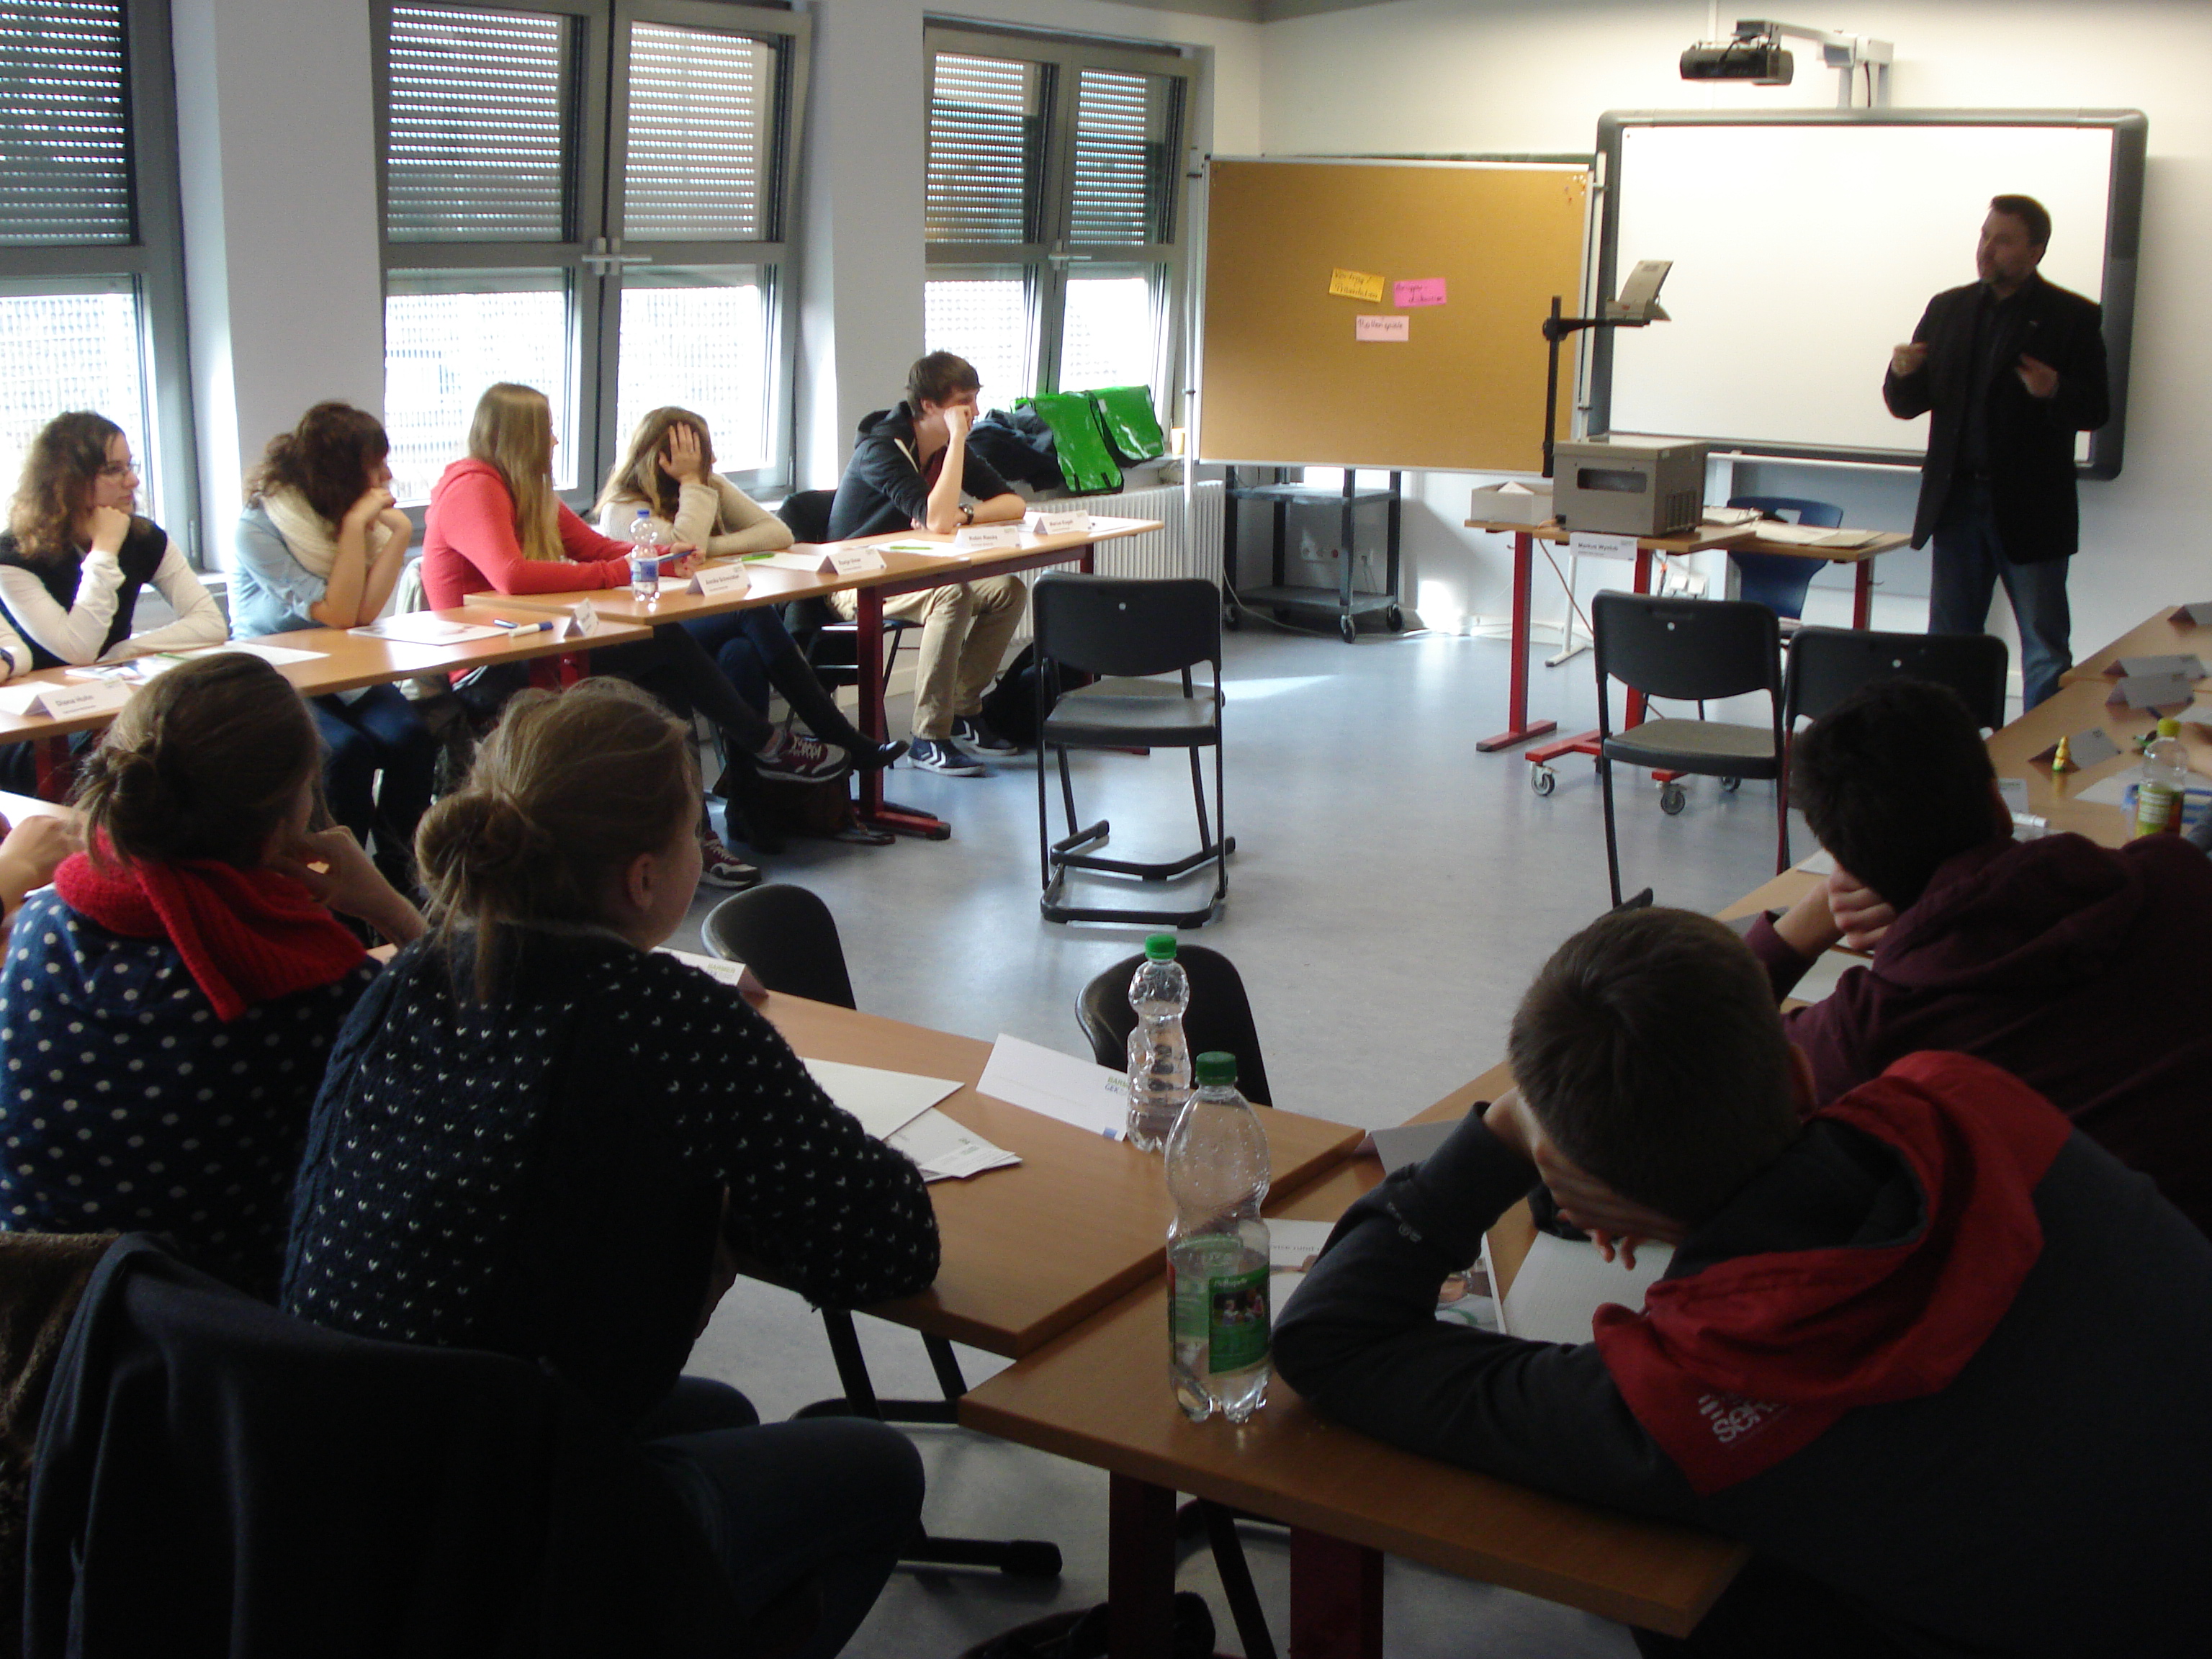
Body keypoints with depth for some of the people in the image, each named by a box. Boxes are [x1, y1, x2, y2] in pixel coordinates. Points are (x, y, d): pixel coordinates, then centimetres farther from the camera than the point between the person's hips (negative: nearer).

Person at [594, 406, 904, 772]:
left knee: (741, 652, -33)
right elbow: (682, 551, -24)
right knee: (754, 614, -31)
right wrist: (692, 482, -14)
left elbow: (780, 533, -1)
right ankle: (845, 741, -32)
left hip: (710, 624, 6)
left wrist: (710, 547, -14)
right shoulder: (623, 508, -6)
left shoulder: (710, 485, 10)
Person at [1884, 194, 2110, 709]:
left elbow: (2096, 411, -6)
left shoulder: (2072, 317, -2)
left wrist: (2055, 394, -26)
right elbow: (1908, 405, 10)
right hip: (1957, 501, 4)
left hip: (2030, 510, -4)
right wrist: (1903, 374, -12)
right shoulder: (1947, 309, 10)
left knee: (2045, 652, 2)